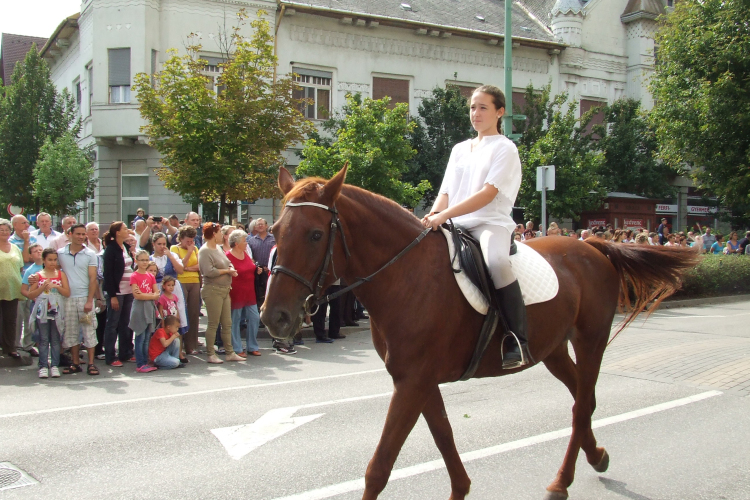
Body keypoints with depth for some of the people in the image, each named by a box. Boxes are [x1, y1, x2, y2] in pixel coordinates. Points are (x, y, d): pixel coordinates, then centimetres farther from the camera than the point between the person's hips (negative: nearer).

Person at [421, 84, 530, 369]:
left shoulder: (504, 149, 3)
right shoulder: (460, 149, 22)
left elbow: (488, 194, -12)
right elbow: (446, 192, 15)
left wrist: (445, 215, -22)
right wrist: (433, 216, -9)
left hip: (491, 223, -6)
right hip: (456, 227, 7)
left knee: (496, 261, -38)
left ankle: (517, 340, -29)